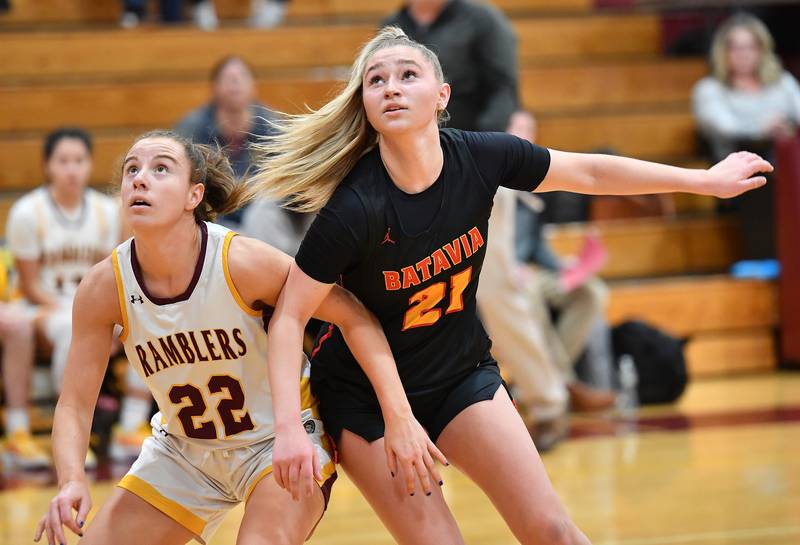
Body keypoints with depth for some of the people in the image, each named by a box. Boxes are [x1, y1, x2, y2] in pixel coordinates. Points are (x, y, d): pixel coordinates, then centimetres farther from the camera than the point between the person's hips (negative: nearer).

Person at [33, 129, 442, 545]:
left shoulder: (242, 261, -25)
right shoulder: (104, 287, -16)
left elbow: (355, 318, -17)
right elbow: (75, 404, -11)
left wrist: (399, 416, -25)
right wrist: (71, 481, -30)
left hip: (278, 440, -4)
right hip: (181, 449, 4)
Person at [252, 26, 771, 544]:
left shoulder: (480, 157, -15)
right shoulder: (355, 209, -28)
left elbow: (590, 172, 0)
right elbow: (290, 317, -22)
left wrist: (706, 180, 7)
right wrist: (289, 426, -32)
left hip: (461, 372, 4)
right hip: (363, 395, -4)